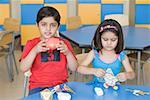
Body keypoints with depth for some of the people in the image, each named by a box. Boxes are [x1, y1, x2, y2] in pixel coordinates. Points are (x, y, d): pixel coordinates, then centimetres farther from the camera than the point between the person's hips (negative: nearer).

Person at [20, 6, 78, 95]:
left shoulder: (64, 43, 6)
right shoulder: (31, 44, 3)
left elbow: (74, 68, 2)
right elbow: (23, 68, -8)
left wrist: (67, 52, -14)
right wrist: (34, 51, -20)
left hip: (60, 84, 1)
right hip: (38, 86, -1)